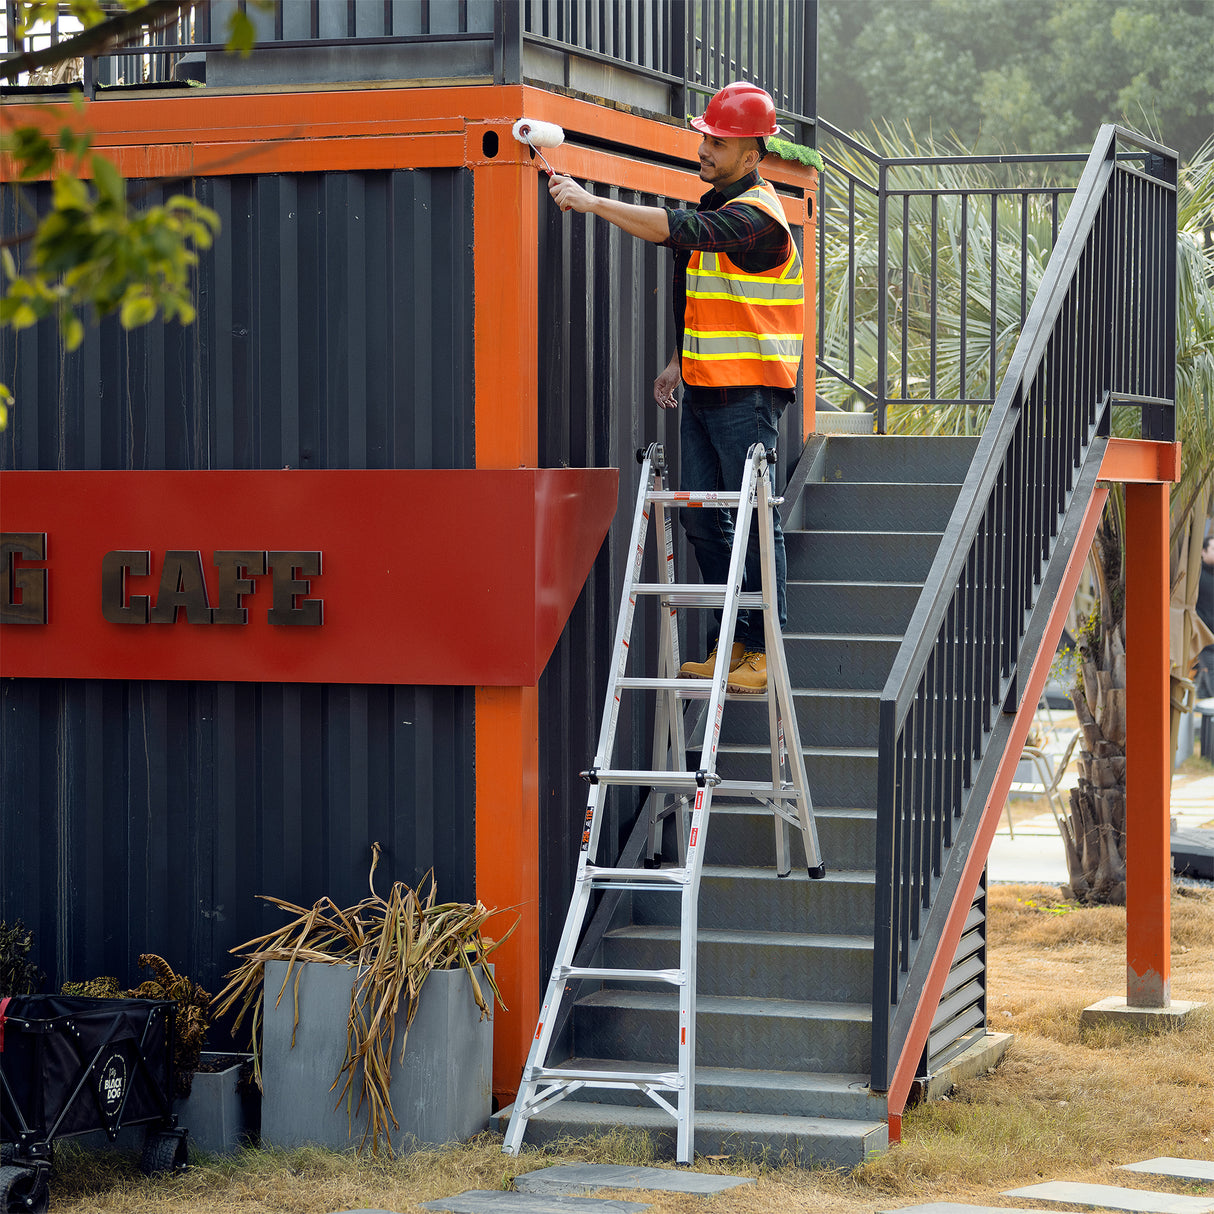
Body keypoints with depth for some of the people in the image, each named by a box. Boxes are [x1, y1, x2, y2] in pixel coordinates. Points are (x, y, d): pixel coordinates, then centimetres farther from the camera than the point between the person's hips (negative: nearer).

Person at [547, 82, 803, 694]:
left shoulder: (755, 216, -15)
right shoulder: (717, 206, 16)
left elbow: (680, 230, -28)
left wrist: (593, 202, -24)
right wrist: (679, 361, 20)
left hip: (747, 391, -9)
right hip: (703, 389, 9)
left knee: (756, 517, -6)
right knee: (702, 518, 8)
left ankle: (765, 650, -1)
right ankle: (732, 642, 15)